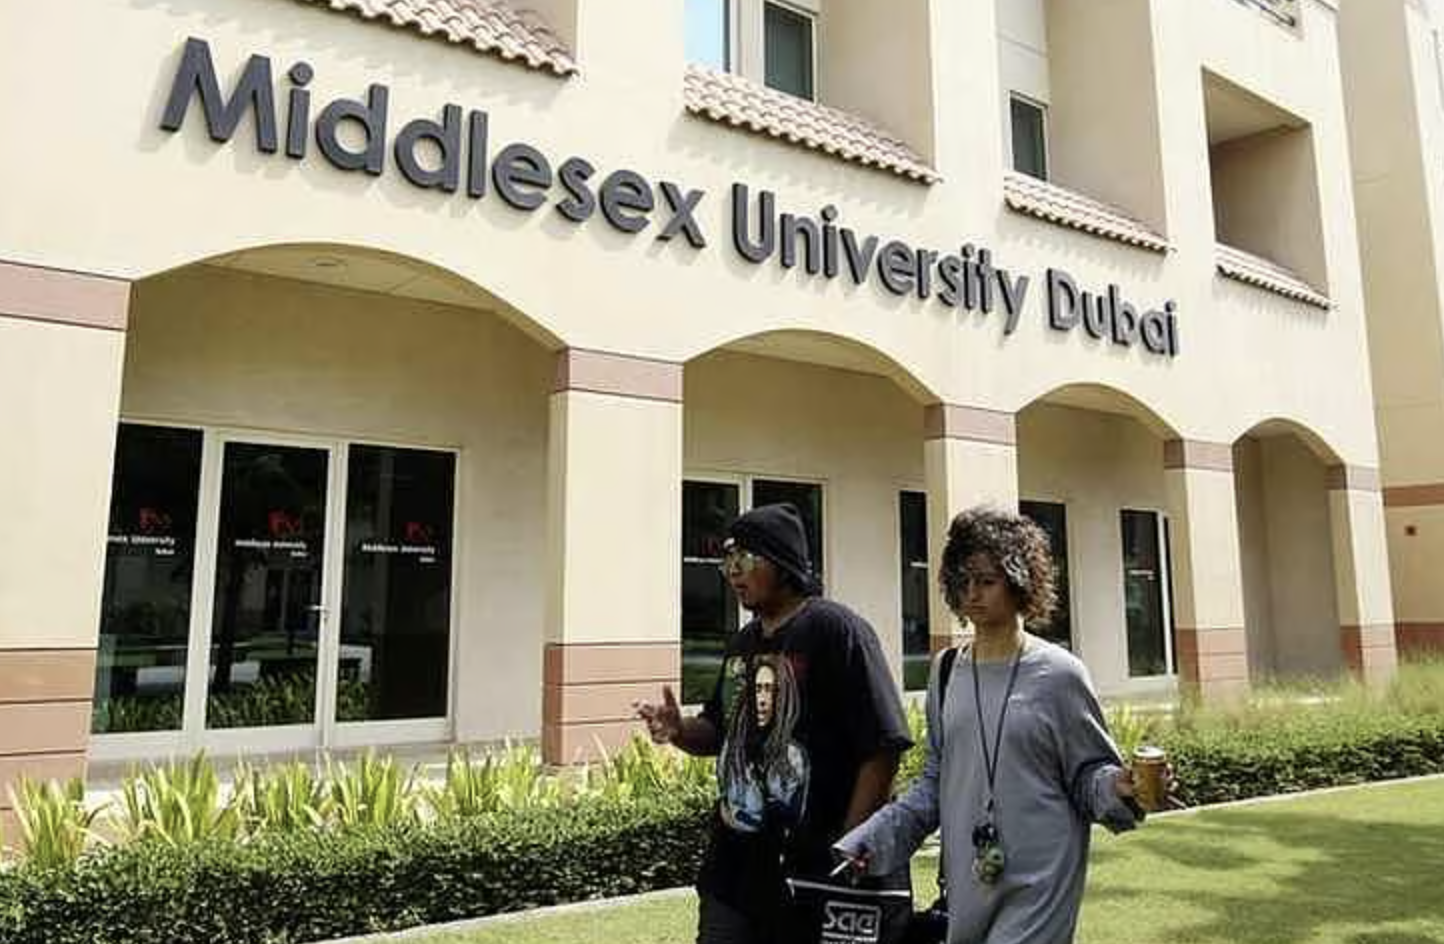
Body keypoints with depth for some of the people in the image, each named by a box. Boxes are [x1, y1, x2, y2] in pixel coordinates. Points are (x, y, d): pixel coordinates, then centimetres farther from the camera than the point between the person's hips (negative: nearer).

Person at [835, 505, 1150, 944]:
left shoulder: (1058, 674, -7)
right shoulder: (946, 672, 5)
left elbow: (1088, 775, -2)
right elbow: (935, 783, 11)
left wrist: (1118, 788, -24)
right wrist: (867, 842, 2)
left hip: (1039, 885, -4)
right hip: (966, 886, 5)